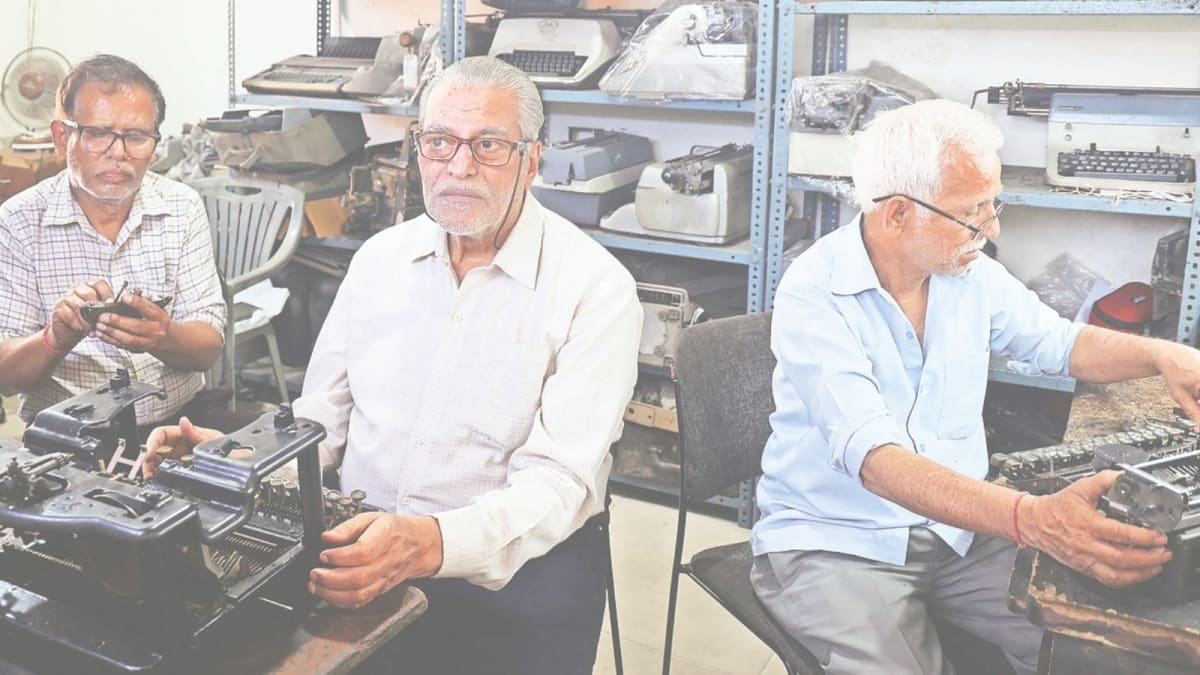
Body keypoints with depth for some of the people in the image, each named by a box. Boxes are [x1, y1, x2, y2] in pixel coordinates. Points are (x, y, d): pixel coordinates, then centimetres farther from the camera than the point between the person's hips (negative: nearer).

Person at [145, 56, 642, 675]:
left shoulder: (595, 287, -9)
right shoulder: (380, 258, 10)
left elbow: (558, 482, -16)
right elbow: (321, 420, 13)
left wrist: (430, 543, -33)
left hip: (512, 562, -2)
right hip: (360, 542, 3)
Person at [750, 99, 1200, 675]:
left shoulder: (972, 273, 2)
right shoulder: (814, 296, -21)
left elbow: (1059, 342, 19)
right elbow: (873, 458, -33)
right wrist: (1032, 519, -45)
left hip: (959, 529, 6)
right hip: (837, 542, -5)